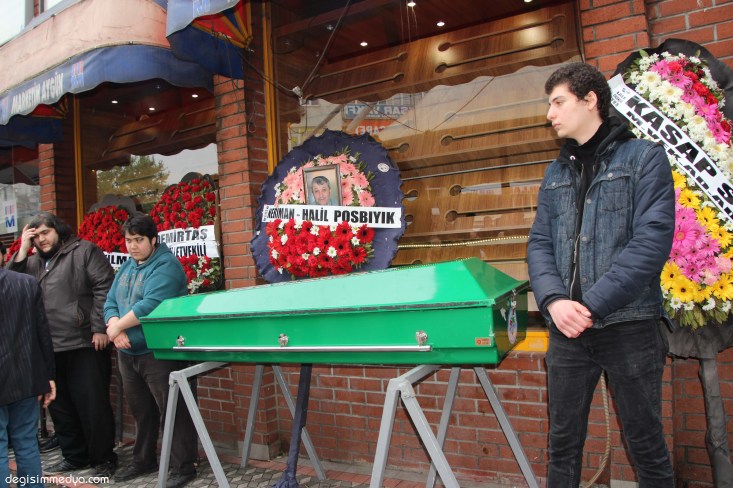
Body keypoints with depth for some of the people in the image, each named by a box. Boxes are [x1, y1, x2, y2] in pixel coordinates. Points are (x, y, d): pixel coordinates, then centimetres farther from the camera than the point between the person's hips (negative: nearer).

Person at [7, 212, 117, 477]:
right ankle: (74, 455, 30)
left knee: (92, 404, 0)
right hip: (50, 348, 7)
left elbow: (104, 287, -10)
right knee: (60, 405, 15)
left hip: (85, 344, -6)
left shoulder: (83, 251, -2)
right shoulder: (33, 262, 18)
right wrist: (22, 250, 2)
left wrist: (100, 328, -16)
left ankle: (104, 458, 15)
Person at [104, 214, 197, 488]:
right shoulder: (126, 267, 13)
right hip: (128, 353, 8)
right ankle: (143, 460, 37)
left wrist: (117, 325, -16)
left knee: (172, 411, 0)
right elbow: (111, 302, 7)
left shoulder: (166, 266, -14)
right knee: (141, 411, 21)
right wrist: (115, 329, -12)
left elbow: (150, 305, -25)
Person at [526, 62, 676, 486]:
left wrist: (591, 305, -18)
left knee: (646, 444, 10)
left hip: (630, 326, -4)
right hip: (567, 328, 4)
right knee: (564, 442, 12)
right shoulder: (556, 173, 13)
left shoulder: (645, 158, -1)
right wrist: (554, 300, -11)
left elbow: (652, 242, -12)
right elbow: (539, 243, 7)